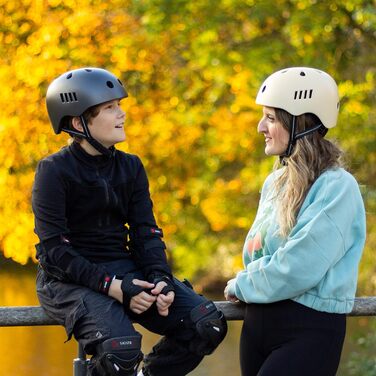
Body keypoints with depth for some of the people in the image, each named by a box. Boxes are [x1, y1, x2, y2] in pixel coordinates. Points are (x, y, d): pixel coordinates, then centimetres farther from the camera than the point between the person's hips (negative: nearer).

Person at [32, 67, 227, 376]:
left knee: (209, 324, -12)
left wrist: (160, 279, -15)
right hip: (70, 278, -6)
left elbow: (146, 234, 5)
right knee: (121, 349, -34)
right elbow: (55, 250, -14)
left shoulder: (130, 167, 9)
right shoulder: (55, 171, -9)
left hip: (123, 269, 6)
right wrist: (112, 287, -24)